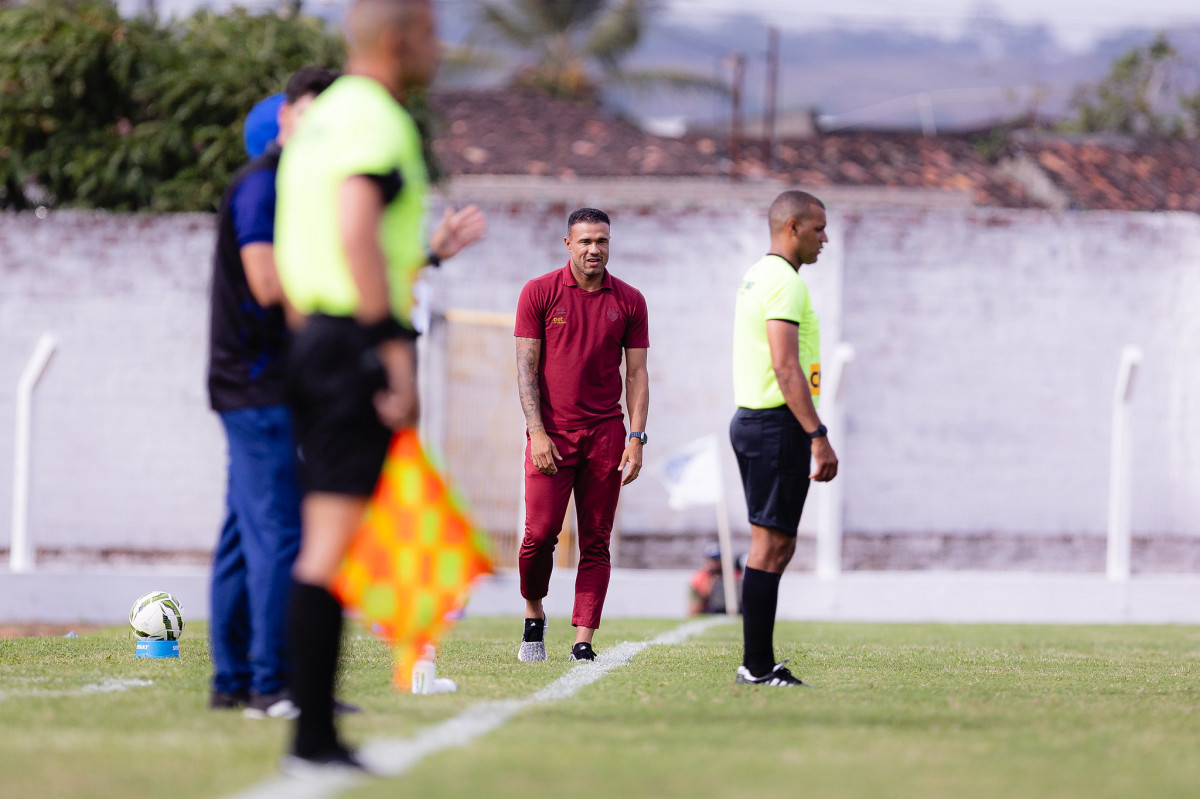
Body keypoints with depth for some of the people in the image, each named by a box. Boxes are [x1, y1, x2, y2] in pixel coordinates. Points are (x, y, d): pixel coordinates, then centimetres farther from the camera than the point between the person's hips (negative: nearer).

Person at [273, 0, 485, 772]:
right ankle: (314, 738, -10)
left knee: (326, 547, 12)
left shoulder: (323, 116, 20)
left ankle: (317, 732, 12)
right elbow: (356, 236, -23)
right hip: (358, 343, -10)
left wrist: (430, 251, 29)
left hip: (314, 338, 10)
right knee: (334, 546, -9)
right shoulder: (375, 118, -11)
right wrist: (396, 347, -22)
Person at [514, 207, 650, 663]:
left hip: (605, 434, 2)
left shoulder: (629, 301, 7)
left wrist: (637, 438, -2)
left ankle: (583, 641, -1)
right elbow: (526, 366, -1)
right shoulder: (539, 293, 1)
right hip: (551, 434, -2)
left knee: (596, 541, -1)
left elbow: (636, 373, 8)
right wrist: (537, 432, -10)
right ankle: (533, 615, 17)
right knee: (541, 531, -8)